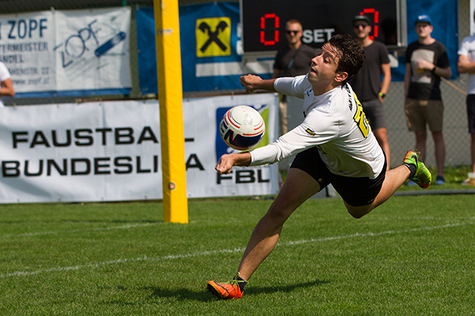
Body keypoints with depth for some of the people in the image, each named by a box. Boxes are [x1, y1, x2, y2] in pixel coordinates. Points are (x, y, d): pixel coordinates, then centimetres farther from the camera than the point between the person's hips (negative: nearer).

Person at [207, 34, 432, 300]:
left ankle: (409, 168, 53)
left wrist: (237, 158, -68)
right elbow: (297, 85, 4)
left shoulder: (330, 115, -48)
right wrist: (262, 83, 19)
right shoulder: (314, 81, -25)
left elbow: (282, 149, -56)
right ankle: (239, 282, -14)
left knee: (359, 211, 30)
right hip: (321, 155, 5)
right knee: (280, 209, -15)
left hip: (359, 172, -5)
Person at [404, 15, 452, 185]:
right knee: (420, 137, 5)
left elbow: (448, 73, 1)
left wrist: (430, 66, -12)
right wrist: (406, 98, 12)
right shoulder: (411, 48, 14)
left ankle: (440, 175, -3)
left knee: (437, 135, -4)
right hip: (414, 99, 4)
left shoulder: (438, 48, 2)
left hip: (432, 99, -4)